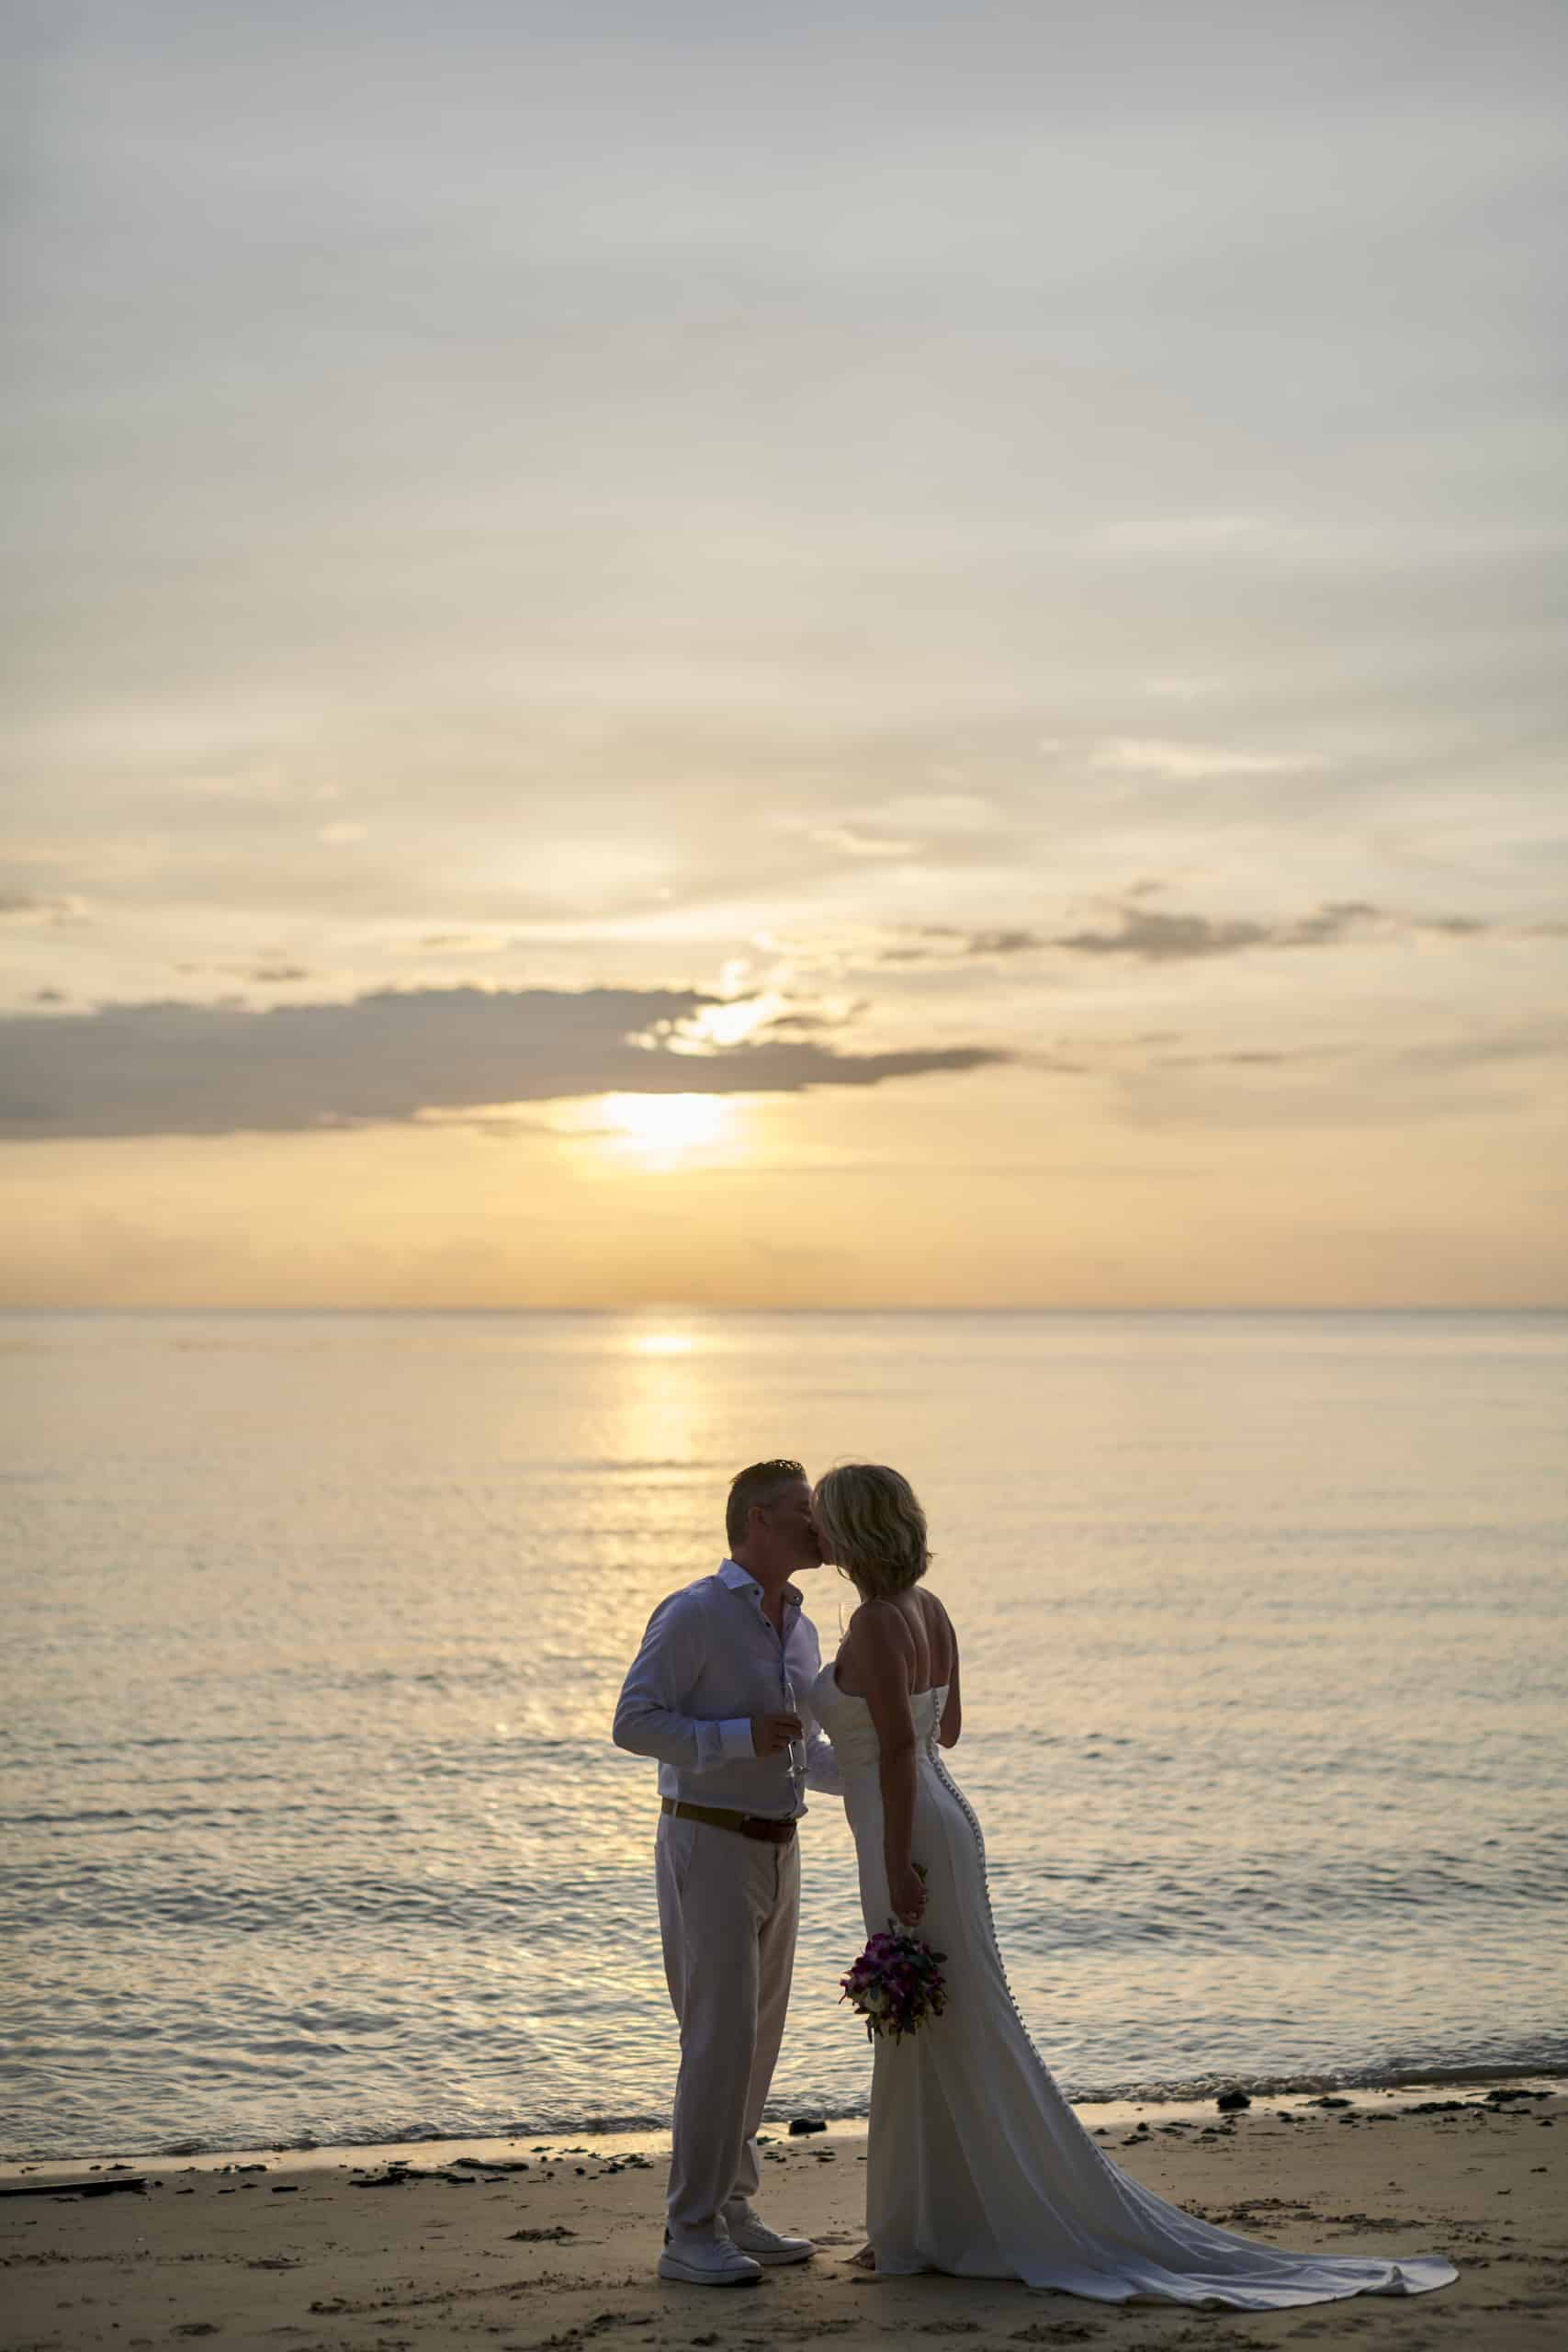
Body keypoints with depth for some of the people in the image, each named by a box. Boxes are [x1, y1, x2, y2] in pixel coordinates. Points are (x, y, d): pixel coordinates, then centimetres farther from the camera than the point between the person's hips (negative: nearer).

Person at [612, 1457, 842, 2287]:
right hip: (707, 1846, -8)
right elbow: (634, 1723, -18)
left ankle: (731, 2210, 21)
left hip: (775, 1850, 8)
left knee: (756, 2037, 11)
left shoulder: (800, 1630, 12)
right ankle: (691, 2234, -5)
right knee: (720, 2037, -11)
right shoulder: (694, 1614, -13)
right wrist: (742, 1738, -24)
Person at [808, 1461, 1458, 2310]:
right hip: (941, 1823, 10)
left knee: (955, 2037, -1)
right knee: (930, 2037, 15)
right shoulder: (928, 1609, 8)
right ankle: (934, 2223, 22)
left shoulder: (876, 1622, -18)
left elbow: (899, 1747, -23)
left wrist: (897, 1868, -22)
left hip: (910, 1840, -10)